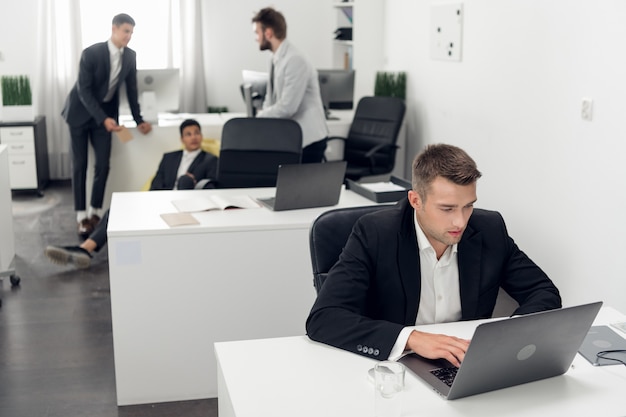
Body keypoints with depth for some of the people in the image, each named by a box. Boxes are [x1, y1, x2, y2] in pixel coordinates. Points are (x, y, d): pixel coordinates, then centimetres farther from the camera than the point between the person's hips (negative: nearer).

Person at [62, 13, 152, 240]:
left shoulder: (130, 56, -7)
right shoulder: (91, 53, -22)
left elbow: (131, 90, 2)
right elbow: (84, 90, -24)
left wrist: (139, 120, -3)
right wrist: (103, 119, -33)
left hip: (105, 112, 4)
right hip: (80, 112, -4)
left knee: (103, 165, -3)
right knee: (80, 165, -3)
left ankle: (95, 213, 7)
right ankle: (81, 216, 3)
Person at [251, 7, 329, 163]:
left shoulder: (295, 61, -21)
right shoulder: (277, 59, 7)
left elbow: (287, 107, -25)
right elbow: (271, 99, 15)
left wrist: (259, 116, -11)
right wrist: (262, 115, -1)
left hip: (308, 140, -8)